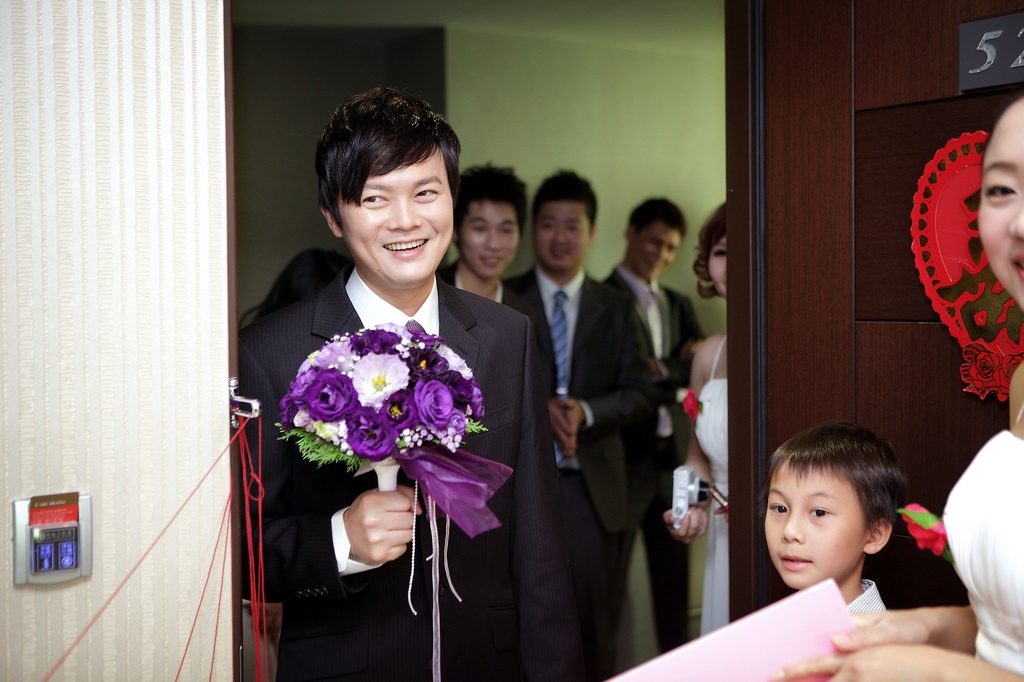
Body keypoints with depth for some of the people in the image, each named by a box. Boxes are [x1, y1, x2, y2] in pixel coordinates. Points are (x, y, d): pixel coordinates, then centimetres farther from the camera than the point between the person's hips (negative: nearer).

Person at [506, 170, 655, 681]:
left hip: (592, 485, 2)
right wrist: (539, 409, -16)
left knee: (592, 615, 5)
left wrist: (584, 412, -12)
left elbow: (638, 394, 6)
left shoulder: (617, 309, 11)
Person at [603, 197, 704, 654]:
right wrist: (678, 371, -12)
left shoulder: (678, 305, 17)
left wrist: (660, 368, -12)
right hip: (623, 458, -6)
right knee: (609, 579, 2)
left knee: (673, 579, 13)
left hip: (672, 457, 6)